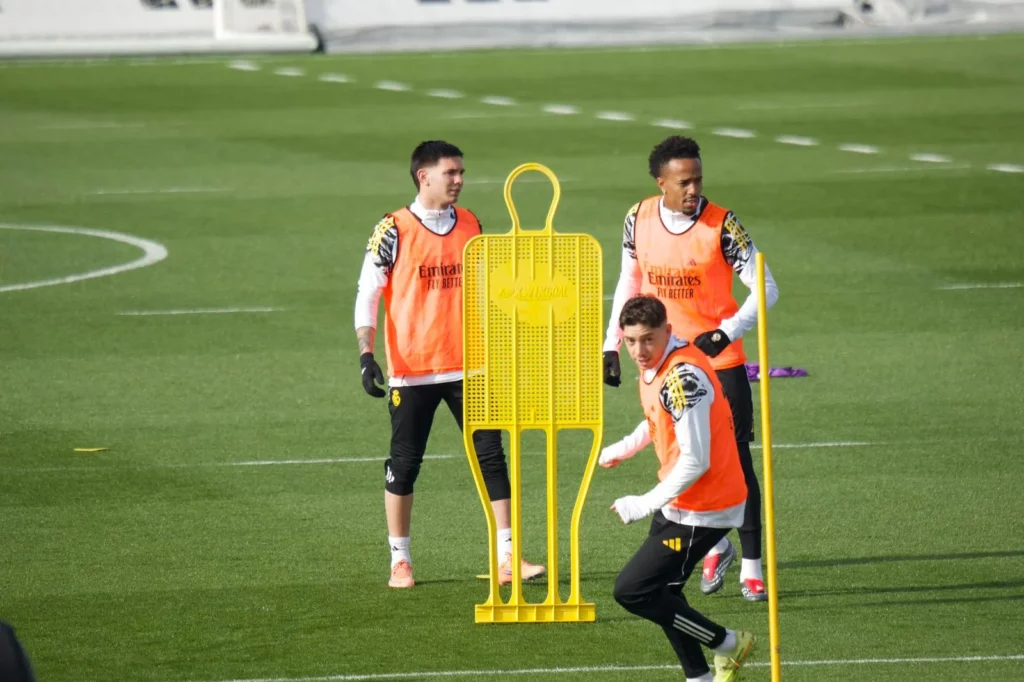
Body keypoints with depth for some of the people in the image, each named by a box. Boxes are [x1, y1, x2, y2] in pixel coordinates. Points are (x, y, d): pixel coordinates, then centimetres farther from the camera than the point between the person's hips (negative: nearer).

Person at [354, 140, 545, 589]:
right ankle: (399, 561, 15)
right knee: (404, 464, 4)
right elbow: (367, 294, -6)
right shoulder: (393, 231, -7)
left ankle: (506, 556, 0)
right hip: (412, 371, -4)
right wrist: (366, 355, -14)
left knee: (491, 456, -2)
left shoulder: (471, 226, 8)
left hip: (468, 367, 4)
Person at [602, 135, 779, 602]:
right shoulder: (639, 220, -3)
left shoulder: (721, 225, -15)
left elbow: (765, 289, -13)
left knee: (735, 460, -3)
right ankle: (714, 547, 25)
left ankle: (751, 568, 4)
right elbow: (629, 283, 11)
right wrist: (612, 345, 8)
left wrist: (725, 334, -26)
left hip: (720, 360, -3)